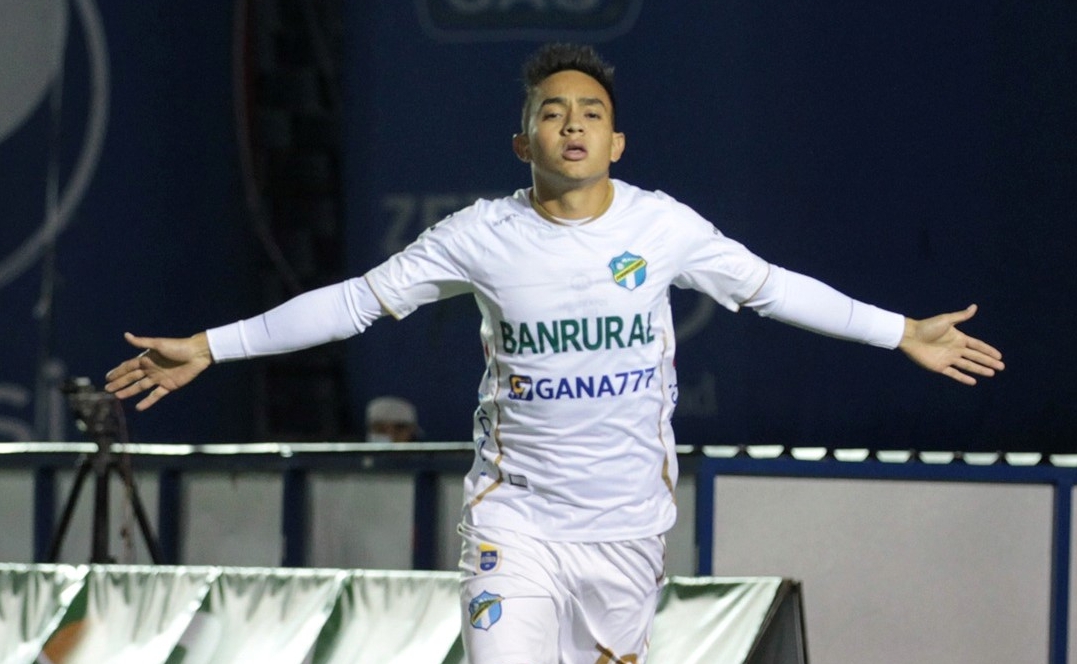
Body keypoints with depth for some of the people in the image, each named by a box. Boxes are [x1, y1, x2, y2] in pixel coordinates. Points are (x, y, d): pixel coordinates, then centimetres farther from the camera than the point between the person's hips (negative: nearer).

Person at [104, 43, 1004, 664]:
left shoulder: (661, 225, -2)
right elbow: (357, 300, 2)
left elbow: (771, 288, 10)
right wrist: (209, 348, 1)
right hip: (515, 518, -2)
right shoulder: (482, 236, -5)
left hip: (629, 525, 2)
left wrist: (905, 333, 11)